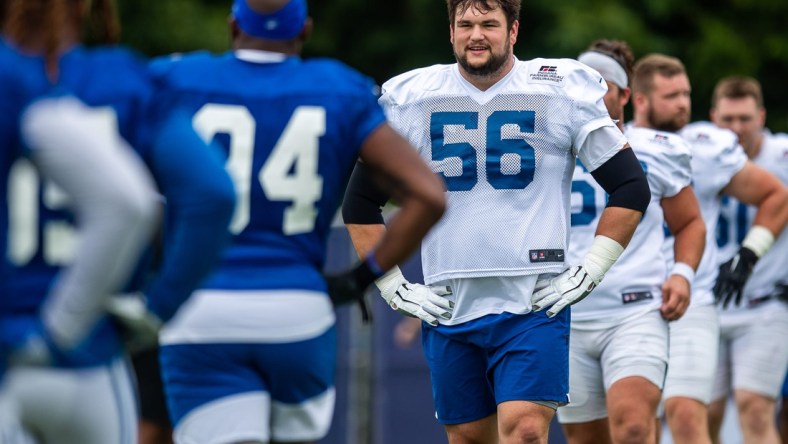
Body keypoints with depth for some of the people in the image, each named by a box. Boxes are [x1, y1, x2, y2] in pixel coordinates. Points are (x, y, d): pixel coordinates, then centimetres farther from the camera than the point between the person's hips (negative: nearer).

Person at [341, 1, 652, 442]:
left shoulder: (564, 92, 0)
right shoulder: (410, 100, 5)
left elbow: (631, 188, 4)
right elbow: (361, 202, 15)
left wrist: (588, 274, -3)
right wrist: (393, 285, 7)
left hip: (535, 305, -3)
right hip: (449, 308, 3)